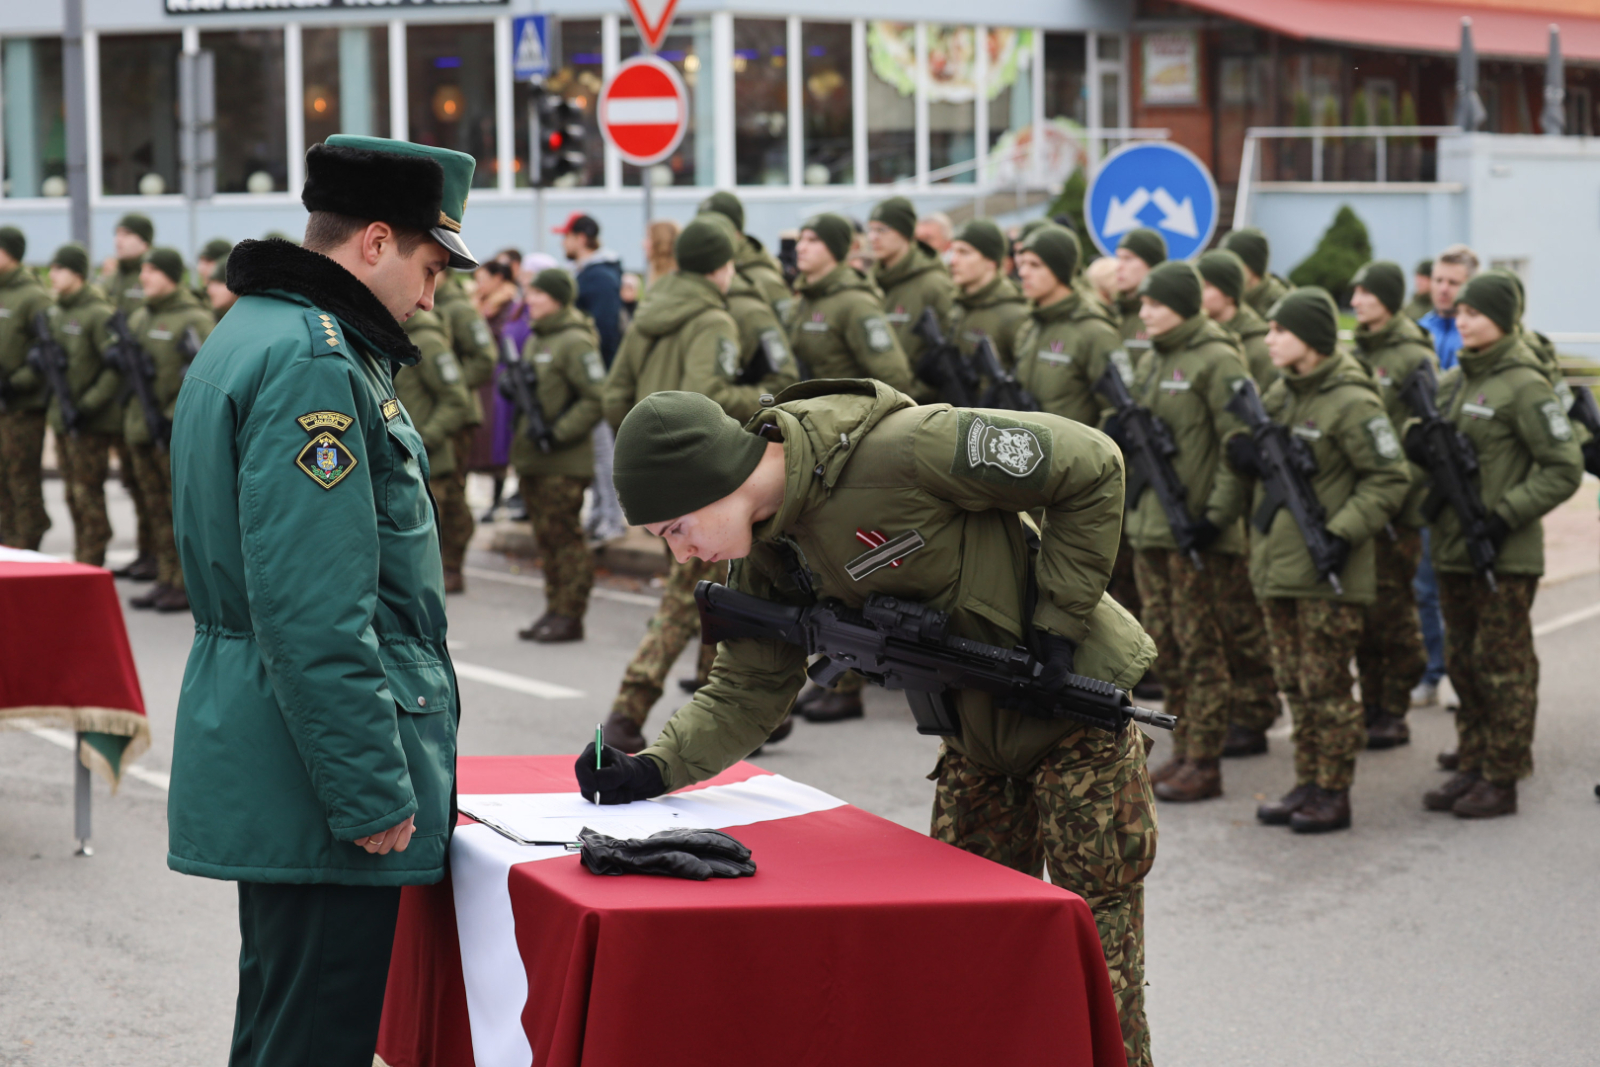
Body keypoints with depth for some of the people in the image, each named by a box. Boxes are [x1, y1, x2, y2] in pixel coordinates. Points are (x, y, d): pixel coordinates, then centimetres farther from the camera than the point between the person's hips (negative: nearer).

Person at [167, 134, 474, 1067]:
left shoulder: (257, 334, 17)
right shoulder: (314, 365, -18)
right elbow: (313, 615, -24)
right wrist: (373, 793, -21)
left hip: (263, 767, 11)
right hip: (320, 775, -11)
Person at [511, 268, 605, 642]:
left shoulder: (575, 342, -12)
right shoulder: (535, 340, 17)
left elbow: (598, 398, -19)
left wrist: (559, 432, -21)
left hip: (563, 463, -9)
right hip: (532, 459, 9)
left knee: (565, 538, -5)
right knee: (546, 539, 13)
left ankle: (570, 615, 0)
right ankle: (554, 609, 19)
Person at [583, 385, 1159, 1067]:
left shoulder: (901, 450, -30)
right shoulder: (764, 550, -6)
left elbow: (1094, 466, -22)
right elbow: (750, 689, 2)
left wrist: (1058, 622, -21)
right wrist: (654, 769, -14)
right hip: (975, 742, 7)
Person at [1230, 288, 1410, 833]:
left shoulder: (1351, 403, -13)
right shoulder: (1278, 396, 11)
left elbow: (1390, 478, -13)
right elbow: (1242, 450, 20)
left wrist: (1343, 533, -20)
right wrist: (1247, 451, -4)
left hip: (1327, 573, -8)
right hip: (1278, 563, 8)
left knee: (1326, 686, -1)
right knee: (1295, 684, 14)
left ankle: (1334, 794, 8)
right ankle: (1306, 784, 24)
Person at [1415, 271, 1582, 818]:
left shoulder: (1523, 385, -12)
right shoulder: (1451, 382, 12)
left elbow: (1564, 468, -14)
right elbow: (1417, 440, 20)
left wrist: (1507, 514, -19)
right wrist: (1419, 441, -4)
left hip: (1504, 555, -8)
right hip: (1452, 548, 8)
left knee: (1503, 668, 0)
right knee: (1463, 664, 14)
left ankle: (1502, 780, 7)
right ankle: (1470, 768, 24)